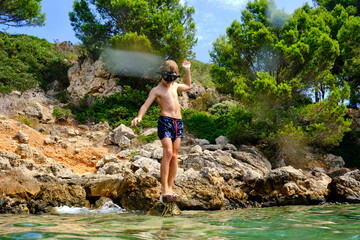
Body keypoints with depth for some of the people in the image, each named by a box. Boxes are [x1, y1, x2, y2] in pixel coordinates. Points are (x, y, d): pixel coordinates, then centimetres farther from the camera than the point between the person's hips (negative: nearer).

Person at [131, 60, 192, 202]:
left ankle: (170, 188, 8)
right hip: (165, 121, -6)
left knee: (174, 156, 3)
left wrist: (187, 70, 32)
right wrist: (139, 117, -23)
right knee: (167, 152, -19)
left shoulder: (175, 86, 21)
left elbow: (188, 86, 41)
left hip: (178, 122, 6)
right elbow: (146, 105, -6)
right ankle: (164, 190, -18)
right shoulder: (156, 90, 3)